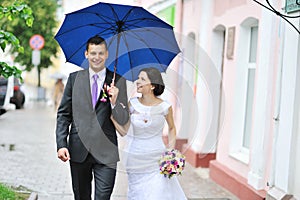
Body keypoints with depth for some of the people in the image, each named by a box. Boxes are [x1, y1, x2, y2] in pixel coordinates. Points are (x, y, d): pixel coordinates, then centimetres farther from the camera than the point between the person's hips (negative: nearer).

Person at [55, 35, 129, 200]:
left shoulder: (118, 81, 2)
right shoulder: (74, 78, 6)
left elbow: (123, 120, 1)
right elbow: (63, 114, 7)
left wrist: (114, 102, -19)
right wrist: (61, 144, -3)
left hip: (106, 153, -2)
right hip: (78, 150, 2)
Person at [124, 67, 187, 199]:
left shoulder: (164, 107, -7)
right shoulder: (132, 104, -6)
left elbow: (172, 128, 10)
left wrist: (171, 150, 0)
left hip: (157, 159, -1)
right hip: (136, 159, 1)